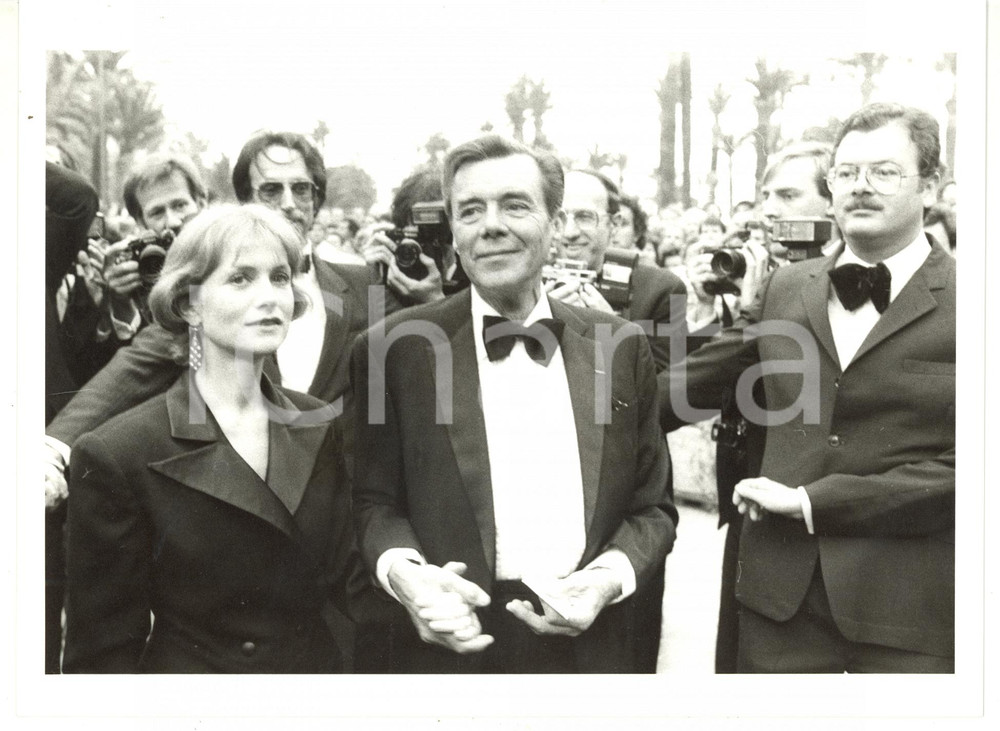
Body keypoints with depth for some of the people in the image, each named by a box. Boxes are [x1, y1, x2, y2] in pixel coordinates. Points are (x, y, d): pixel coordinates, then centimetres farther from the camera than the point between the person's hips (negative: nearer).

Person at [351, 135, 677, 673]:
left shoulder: (619, 346, 2)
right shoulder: (394, 349, -4)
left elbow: (652, 506, 7)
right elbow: (375, 501, 2)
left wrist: (611, 576, -11)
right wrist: (401, 571, -17)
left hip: (590, 644, 2)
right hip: (456, 643, -2)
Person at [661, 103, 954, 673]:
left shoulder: (956, 299, -5)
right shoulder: (785, 289, 9)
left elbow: (961, 466, -11)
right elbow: (692, 384, 16)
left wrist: (810, 501, -11)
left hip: (909, 603, -3)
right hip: (781, 587, 3)